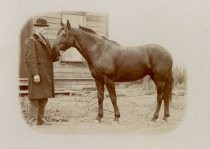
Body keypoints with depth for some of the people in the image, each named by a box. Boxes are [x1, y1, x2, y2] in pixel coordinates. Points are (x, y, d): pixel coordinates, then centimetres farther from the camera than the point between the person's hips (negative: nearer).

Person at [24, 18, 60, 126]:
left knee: (44, 98, 12)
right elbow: (30, 59, -16)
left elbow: (51, 57, 18)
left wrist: (58, 52, -2)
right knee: (35, 98, -4)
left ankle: (40, 119, 22)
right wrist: (35, 74, -23)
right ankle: (32, 121, 2)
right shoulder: (30, 41, -6)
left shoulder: (46, 41, 19)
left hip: (47, 75, 8)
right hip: (38, 75, -8)